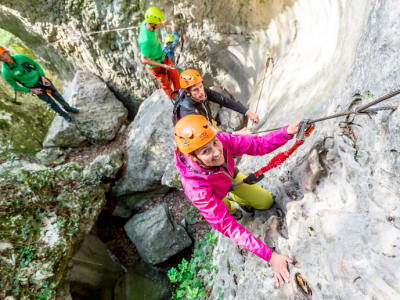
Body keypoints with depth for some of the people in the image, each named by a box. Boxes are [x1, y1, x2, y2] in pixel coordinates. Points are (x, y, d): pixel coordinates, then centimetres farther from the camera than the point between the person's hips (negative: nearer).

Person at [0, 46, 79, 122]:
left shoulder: (21, 57, -14)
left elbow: (36, 65, 0)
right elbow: (15, 87, -7)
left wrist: (43, 77, -11)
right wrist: (31, 90, -13)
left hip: (40, 78, 2)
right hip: (33, 87, -2)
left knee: (55, 93, 10)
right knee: (49, 101, 6)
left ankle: (67, 108, 32)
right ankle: (63, 114, 27)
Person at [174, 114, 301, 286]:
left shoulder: (221, 140, -39)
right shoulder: (196, 188, -48)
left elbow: (258, 145, -31)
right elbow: (227, 226, -44)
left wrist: (288, 132, -49)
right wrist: (270, 256, -46)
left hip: (230, 177, 3)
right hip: (213, 199, -2)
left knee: (266, 202, 7)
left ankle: (232, 198, 33)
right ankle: (228, 204, 33)